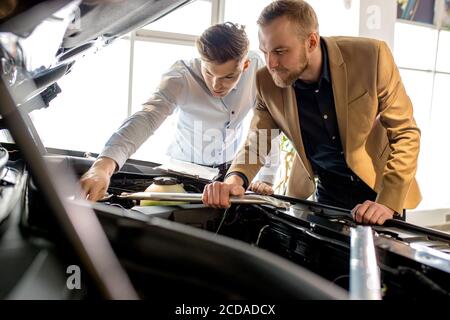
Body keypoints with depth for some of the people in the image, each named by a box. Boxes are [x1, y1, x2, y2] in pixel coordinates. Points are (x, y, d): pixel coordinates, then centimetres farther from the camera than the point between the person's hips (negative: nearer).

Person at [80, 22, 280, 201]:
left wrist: (265, 179, -16)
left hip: (232, 167, 2)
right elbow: (145, 118, -44)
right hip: (185, 167, -2)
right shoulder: (181, 77, -29)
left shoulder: (256, 67, -21)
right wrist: (103, 166, -59)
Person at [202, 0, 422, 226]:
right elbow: (257, 144, -7)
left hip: (380, 187, -1)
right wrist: (235, 179, -30)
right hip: (325, 192, 2)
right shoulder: (268, 82, -16)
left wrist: (388, 202, -27)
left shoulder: (371, 56, -23)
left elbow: (406, 133, -17)